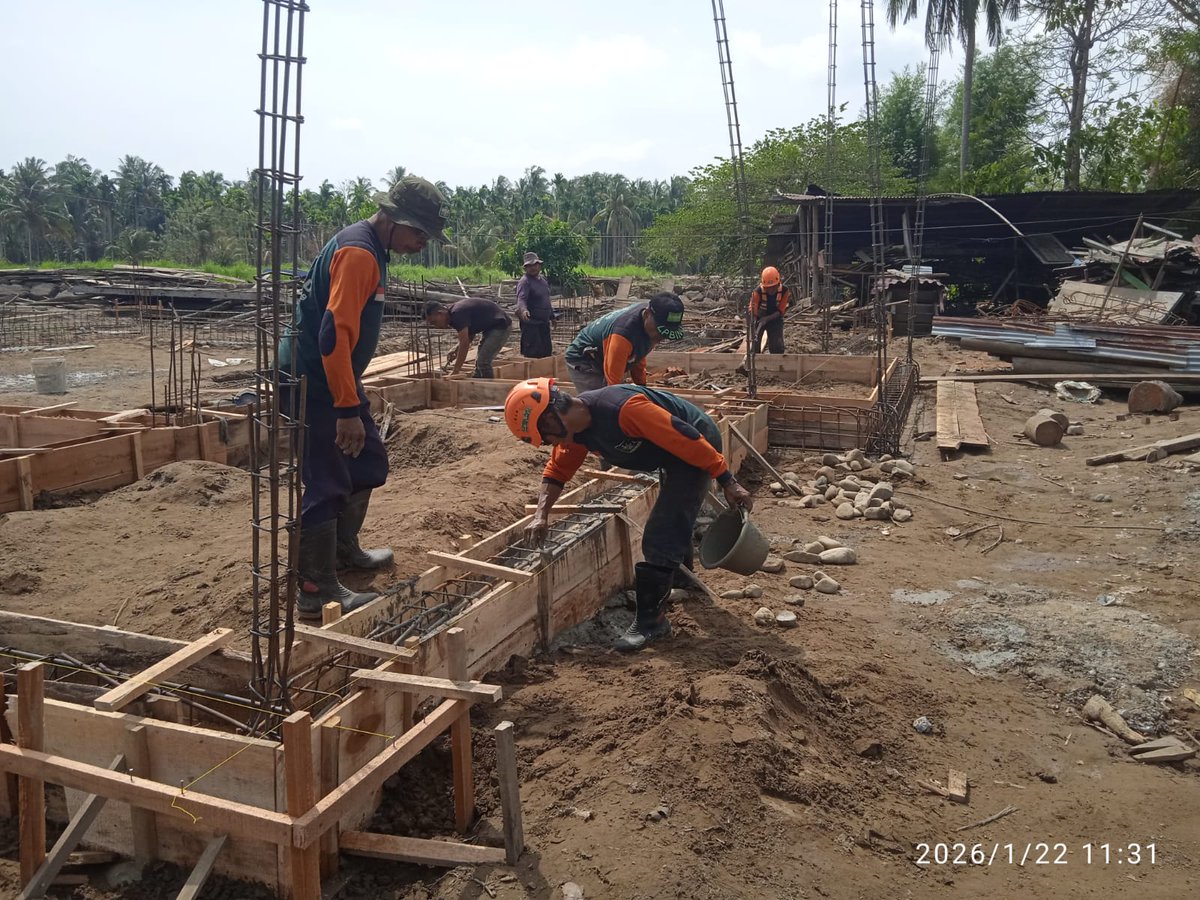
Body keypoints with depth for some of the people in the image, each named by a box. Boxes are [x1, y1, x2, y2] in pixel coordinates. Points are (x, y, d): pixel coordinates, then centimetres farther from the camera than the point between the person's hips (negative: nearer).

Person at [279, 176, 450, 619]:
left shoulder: (368, 248, 12)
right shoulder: (357, 253, -20)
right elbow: (334, 334, -28)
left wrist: (353, 394, 24)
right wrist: (347, 409, -28)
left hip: (336, 375, 10)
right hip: (314, 380, -10)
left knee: (369, 462, 18)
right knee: (327, 482, -6)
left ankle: (343, 549, 35)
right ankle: (316, 590, 3)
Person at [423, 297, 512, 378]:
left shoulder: (457, 315, -24)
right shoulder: (454, 314, 6)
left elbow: (464, 343, -26)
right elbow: (469, 335, 15)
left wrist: (456, 371, -22)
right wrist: (456, 350, 0)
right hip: (490, 327, 10)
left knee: (483, 362, -14)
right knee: (479, 361, 11)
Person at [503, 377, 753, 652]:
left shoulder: (622, 409, -36)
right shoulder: (574, 428, -9)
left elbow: (688, 439, -32)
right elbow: (557, 470, 3)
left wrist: (728, 483, -25)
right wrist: (541, 514, -13)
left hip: (696, 445, -9)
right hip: (671, 453, 9)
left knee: (660, 535, -12)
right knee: (675, 521, 28)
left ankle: (651, 619, -2)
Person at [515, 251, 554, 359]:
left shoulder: (543, 278, 13)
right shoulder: (524, 281, -14)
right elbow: (521, 299, -29)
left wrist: (552, 316, 28)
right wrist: (523, 310, -49)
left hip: (544, 322, 9)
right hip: (531, 323, -9)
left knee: (547, 351, 15)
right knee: (532, 354, -8)